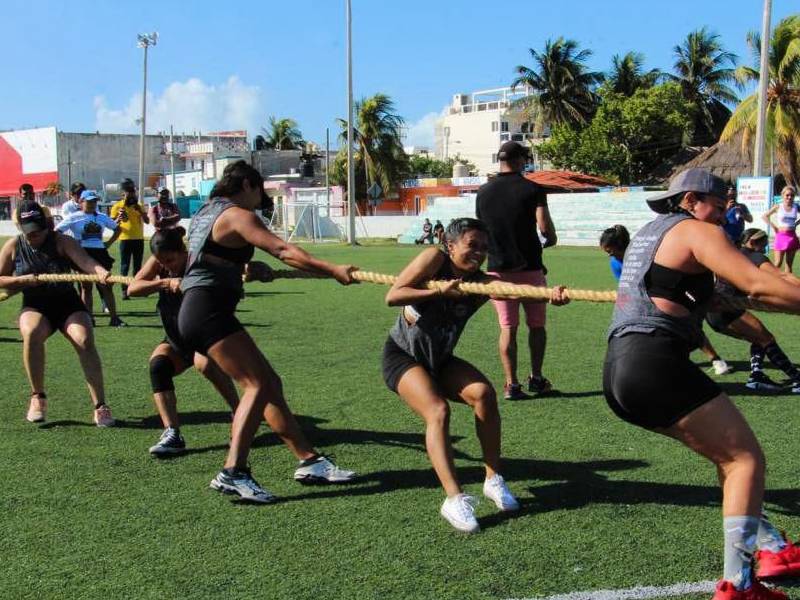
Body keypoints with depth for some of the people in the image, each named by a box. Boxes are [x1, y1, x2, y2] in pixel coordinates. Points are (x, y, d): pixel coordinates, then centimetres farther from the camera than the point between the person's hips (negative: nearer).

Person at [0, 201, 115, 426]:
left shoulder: (62, 242, -7)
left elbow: (84, 260, -26)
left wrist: (100, 271, -48)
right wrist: (22, 280, -13)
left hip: (68, 304, -1)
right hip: (35, 307, 1)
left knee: (85, 340, -26)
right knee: (32, 333, -33)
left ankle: (100, 406, -20)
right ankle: (38, 398, -16)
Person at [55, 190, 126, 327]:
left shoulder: (102, 217, 10)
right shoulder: (74, 217, -1)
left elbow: (117, 229, 21)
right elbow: (56, 231, -4)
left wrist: (108, 243, 9)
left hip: (100, 253, 3)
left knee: (106, 286, 1)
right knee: (86, 286, 4)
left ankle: (114, 318, 3)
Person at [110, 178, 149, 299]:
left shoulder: (139, 206, 11)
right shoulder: (117, 206, 0)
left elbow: (147, 221, 4)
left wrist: (140, 211, -10)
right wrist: (119, 219, -20)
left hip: (139, 239, 4)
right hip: (125, 239, -4)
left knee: (138, 266, 9)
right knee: (125, 266, -4)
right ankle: (124, 291, -4)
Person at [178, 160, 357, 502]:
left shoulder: (207, 212, 22)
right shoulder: (236, 215, -7)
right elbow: (282, 251, -19)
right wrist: (332, 270, -24)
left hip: (197, 312, 10)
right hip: (209, 311, -10)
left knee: (269, 382, 8)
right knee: (257, 385, -16)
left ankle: (308, 461, 10)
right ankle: (233, 473, -23)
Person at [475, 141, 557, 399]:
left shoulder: (483, 192, 6)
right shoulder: (532, 189, -5)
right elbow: (544, 225, -15)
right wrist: (552, 239, 6)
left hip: (498, 268, 3)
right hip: (529, 267, -2)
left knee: (507, 328, 5)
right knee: (536, 324, 13)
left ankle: (511, 384, 0)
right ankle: (536, 378, 17)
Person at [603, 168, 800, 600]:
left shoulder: (648, 233, 27)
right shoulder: (696, 231, 0)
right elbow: (760, 285, -11)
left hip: (619, 370, 9)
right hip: (655, 364, -9)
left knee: (728, 452, 19)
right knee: (746, 458, -3)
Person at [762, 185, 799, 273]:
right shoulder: (778, 207, -4)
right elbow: (764, 216, -1)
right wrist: (774, 226, -6)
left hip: (792, 236, 4)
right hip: (781, 235, -3)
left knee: (789, 263, 6)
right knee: (778, 263, -7)